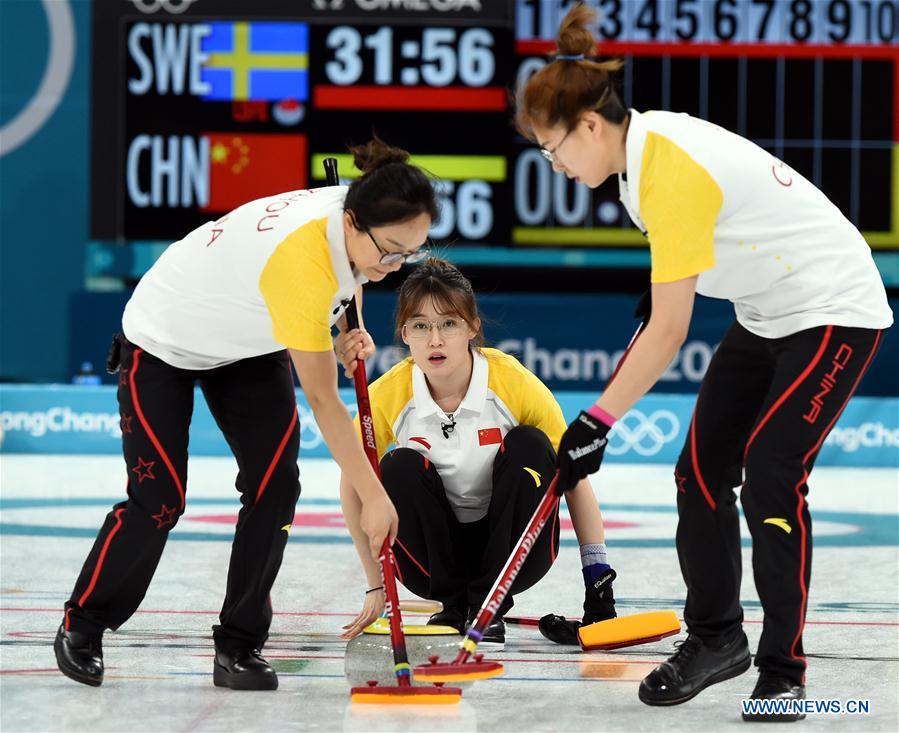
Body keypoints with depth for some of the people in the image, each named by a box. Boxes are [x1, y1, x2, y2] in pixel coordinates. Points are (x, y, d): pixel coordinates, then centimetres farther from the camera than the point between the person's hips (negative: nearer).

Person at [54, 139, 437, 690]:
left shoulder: (356, 214, -21)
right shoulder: (302, 260, -42)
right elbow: (322, 400, -35)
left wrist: (351, 328, -8)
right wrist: (373, 496, -31)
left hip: (248, 344, 7)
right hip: (164, 340, -7)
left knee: (275, 484, -8)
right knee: (158, 500, -7)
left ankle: (240, 645, 0)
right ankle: (82, 625, 17)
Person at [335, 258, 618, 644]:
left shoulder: (515, 383, -20)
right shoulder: (388, 395, -17)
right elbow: (354, 484, -4)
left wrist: (598, 583, -18)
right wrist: (377, 588, -8)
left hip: (512, 550, -1)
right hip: (435, 558, 1)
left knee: (529, 446, -25)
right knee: (399, 467, -25)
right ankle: (452, 604, -8)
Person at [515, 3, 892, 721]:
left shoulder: (673, 170, -29)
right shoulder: (646, 140, -1)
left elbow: (669, 331, -27)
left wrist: (598, 422, -22)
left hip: (834, 311, -10)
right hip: (767, 312, 10)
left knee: (771, 479, -17)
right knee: (701, 469, 5)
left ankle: (783, 670, -7)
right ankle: (716, 637, 19)